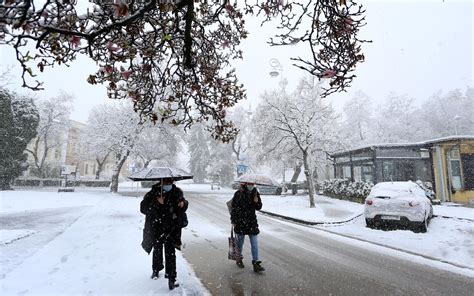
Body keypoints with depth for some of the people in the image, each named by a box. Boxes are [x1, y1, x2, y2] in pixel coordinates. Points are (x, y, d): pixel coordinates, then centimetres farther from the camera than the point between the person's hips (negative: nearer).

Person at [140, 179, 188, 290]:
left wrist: (183, 204, -15)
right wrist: (155, 202, -25)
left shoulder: (177, 192, -3)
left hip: (171, 229, -1)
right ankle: (156, 270, 43)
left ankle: (171, 279, 13)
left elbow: (183, 205, 9)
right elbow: (143, 208, -10)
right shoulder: (153, 193, -7)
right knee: (157, 250, 19)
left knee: (170, 253, -2)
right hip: (156, 229, 1)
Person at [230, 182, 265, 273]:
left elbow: (258, 207, 6)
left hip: (252, 222, 3)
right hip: (240, 222, -3)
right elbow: (233, 208, -8)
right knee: (240, 241, 15)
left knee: (254, 243, 2)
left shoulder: (255, 193, -1)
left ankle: (256, 263, 9)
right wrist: (233, 221, -7)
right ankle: (239, 259, 37)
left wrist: (257, 201, -15)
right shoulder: (238, 194, -13)